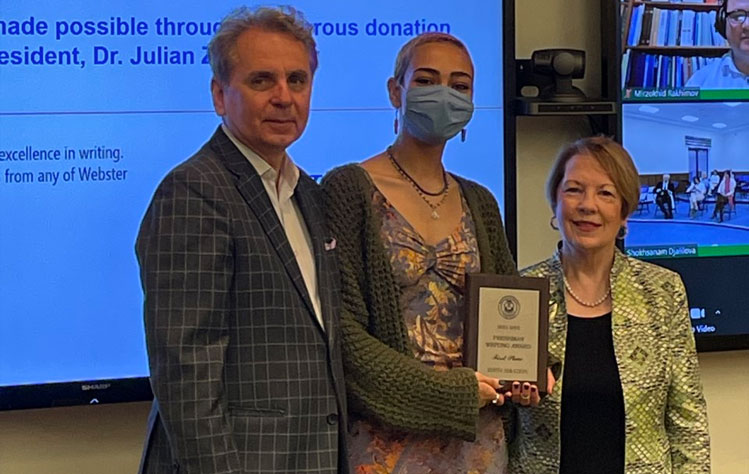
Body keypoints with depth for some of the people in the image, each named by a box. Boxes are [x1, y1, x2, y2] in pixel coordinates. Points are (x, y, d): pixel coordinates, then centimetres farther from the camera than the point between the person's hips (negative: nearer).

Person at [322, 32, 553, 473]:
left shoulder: (479, 203, 11)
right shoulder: (349, 188, -7)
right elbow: (341, 325, -13)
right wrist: (448, 388, -16)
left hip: (478, 436, 5)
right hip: (387, 437, -5)